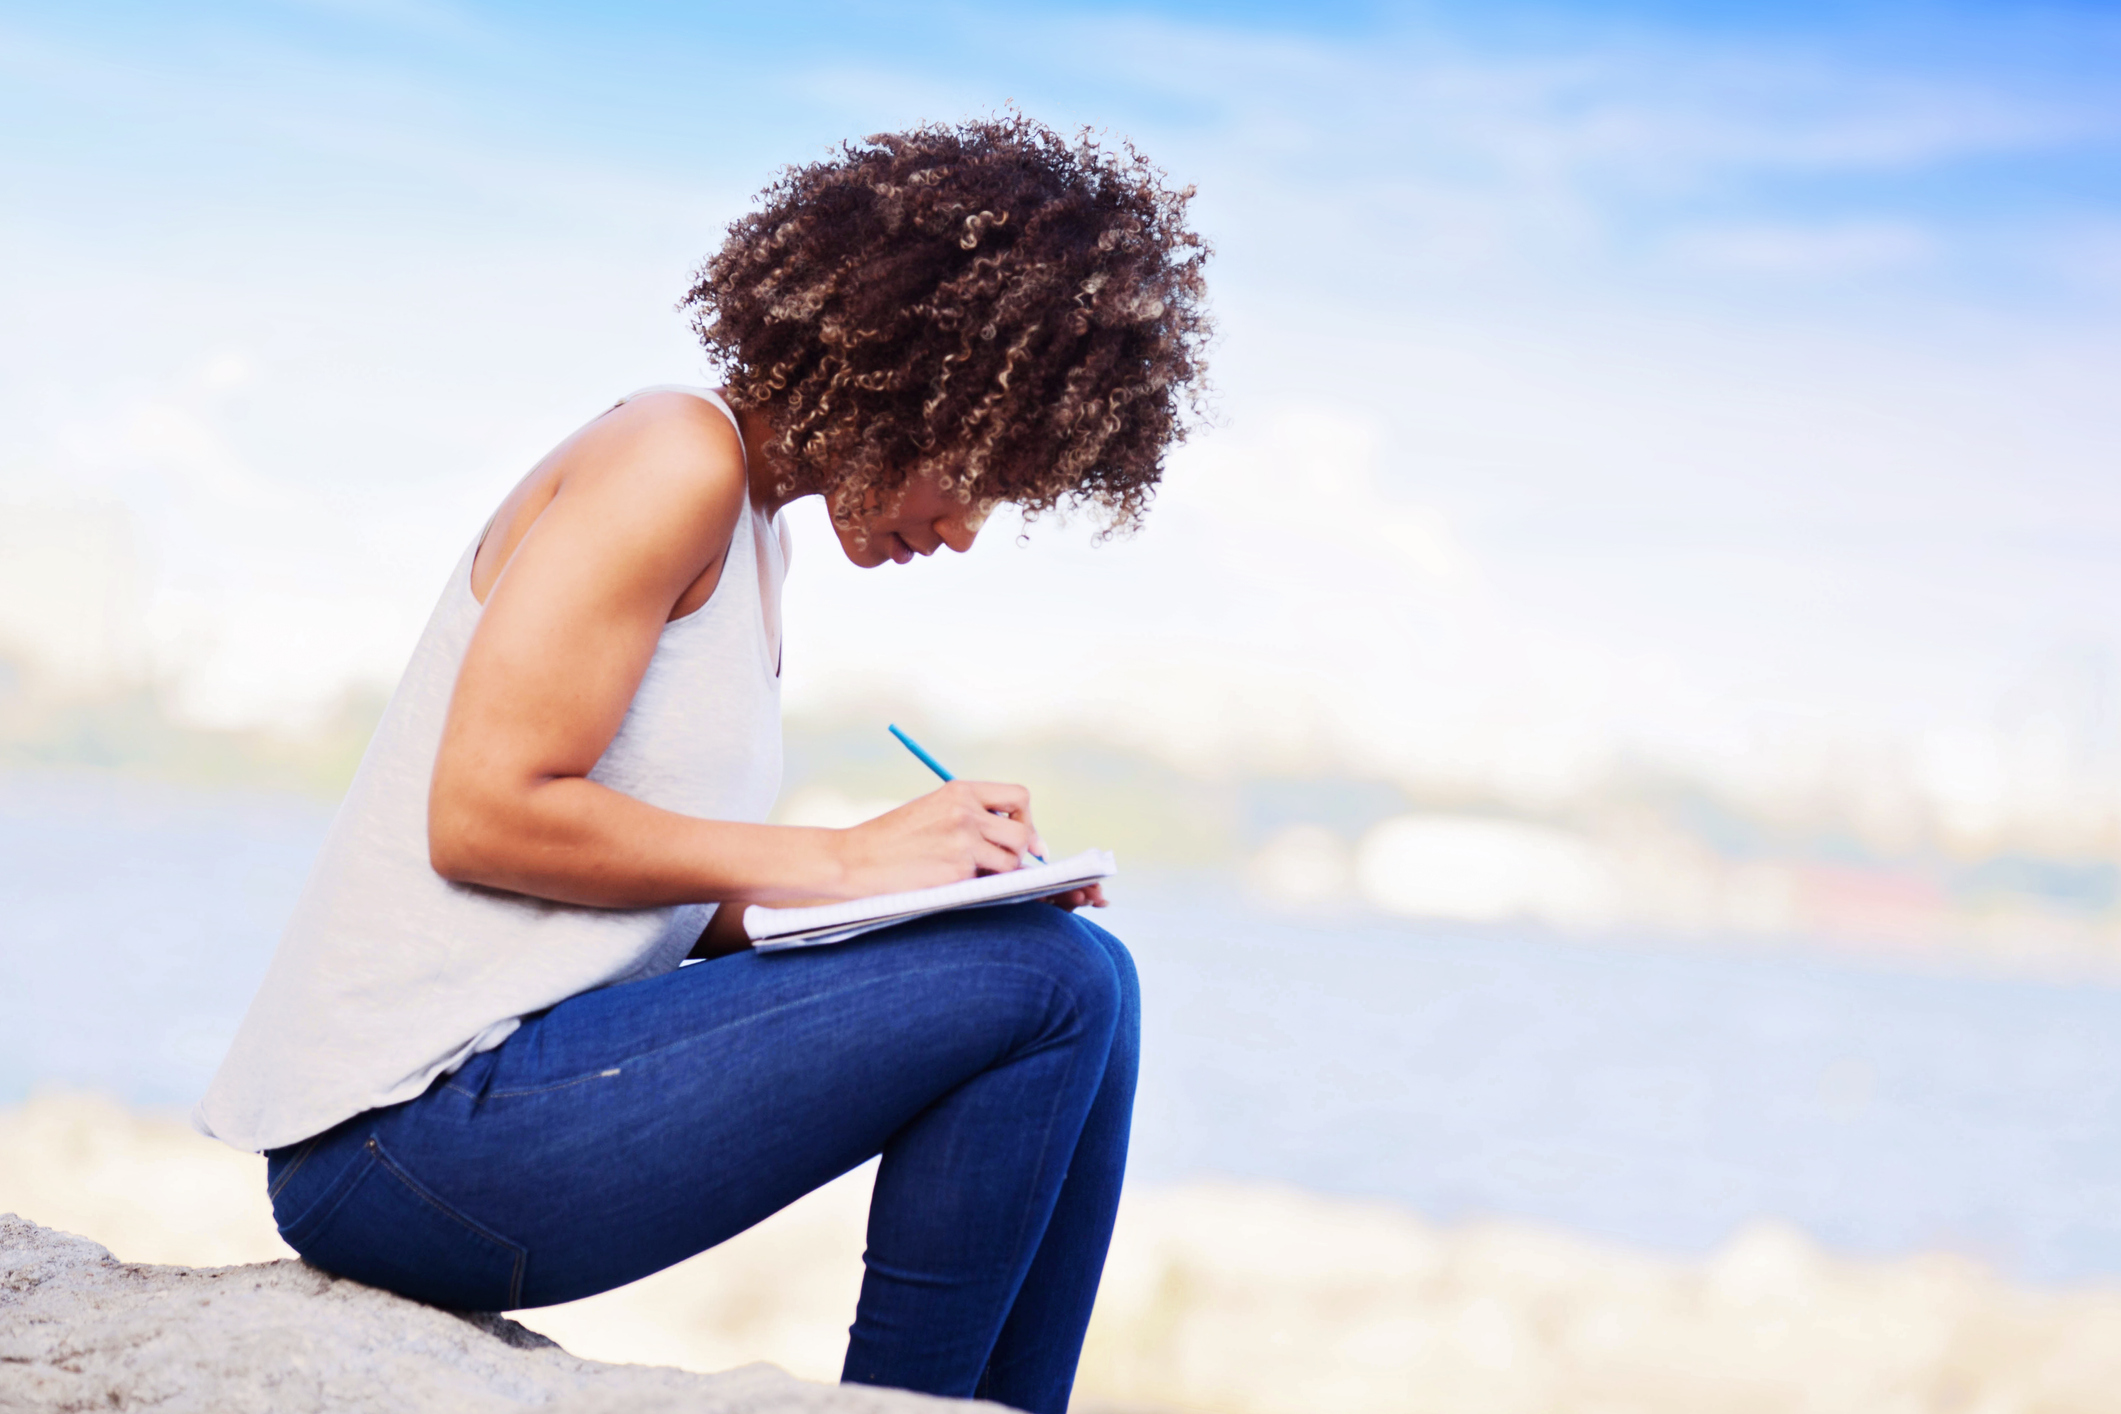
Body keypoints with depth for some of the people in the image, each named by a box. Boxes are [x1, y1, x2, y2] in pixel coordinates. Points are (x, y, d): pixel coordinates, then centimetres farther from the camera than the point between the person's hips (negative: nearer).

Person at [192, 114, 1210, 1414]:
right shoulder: (676, 459, -10)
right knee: (1047, 983, -16)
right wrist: (842, 862, -13)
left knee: (1083, 975, 9)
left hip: (497, 1083, 10)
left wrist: (957, 875, 1)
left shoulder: (754, 526, 18)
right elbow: (486, 815, -18)